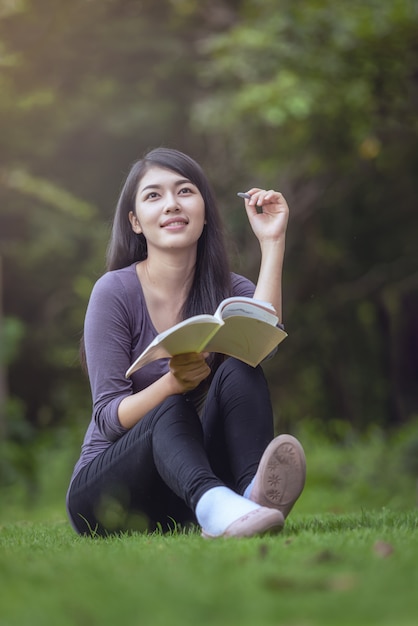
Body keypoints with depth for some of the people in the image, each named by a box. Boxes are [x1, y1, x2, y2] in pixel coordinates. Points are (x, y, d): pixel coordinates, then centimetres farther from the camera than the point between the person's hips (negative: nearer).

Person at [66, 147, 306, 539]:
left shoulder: (228, 290, 6)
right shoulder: (115, 291, -6)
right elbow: (109, 418, -12)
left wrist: (271, 241, -15)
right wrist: (173, 383, -31)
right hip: (104, 489, -3)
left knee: (239, 372, -20)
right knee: (172, 411, -33)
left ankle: (254, 491, -48)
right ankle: (212, 505, -65)